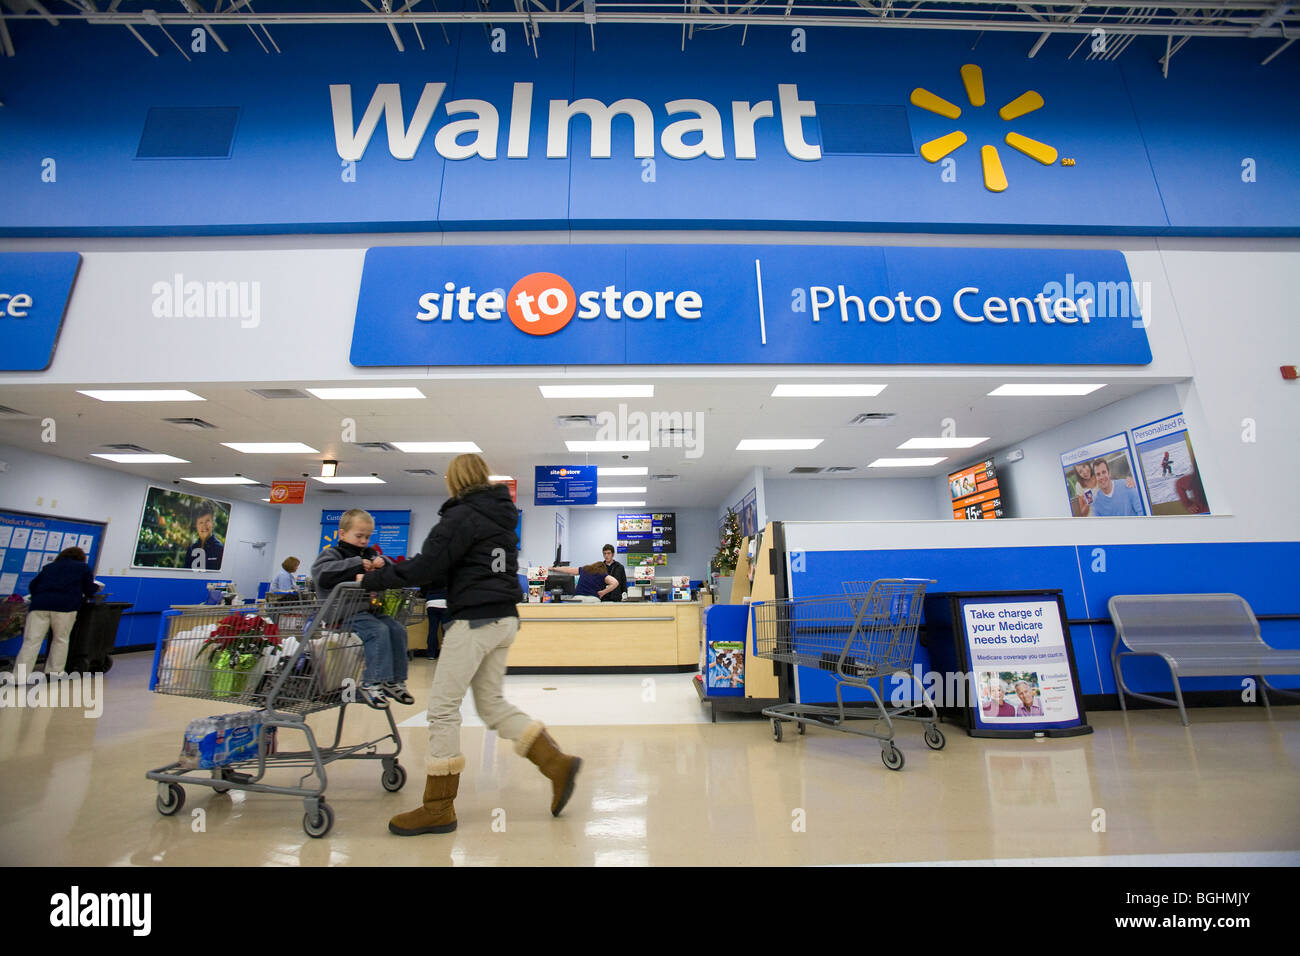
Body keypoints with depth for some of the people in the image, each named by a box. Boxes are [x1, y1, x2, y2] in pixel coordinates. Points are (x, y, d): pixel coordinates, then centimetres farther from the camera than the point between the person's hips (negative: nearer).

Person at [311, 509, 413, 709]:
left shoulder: (371, 554, 20)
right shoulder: (332, 553, 2)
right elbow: (321, 574, -20)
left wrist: (383, 563, -7)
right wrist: (356, 564, -23)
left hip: (370, 610, 7)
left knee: (397, 630, -8)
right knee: (378, 631, -27)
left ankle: (394, 680, 0)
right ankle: (371, 683, -22)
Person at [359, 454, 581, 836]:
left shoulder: (462, 516, -10)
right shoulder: (501, 515, 16)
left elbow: (425, 568, -13)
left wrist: (372, 579, 1)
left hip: (475, 619, -9)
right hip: (504, 619, 9)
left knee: (443, 707, 4)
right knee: (492, 704, 16)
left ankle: (438, 808, 15)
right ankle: (557, 763, 13)